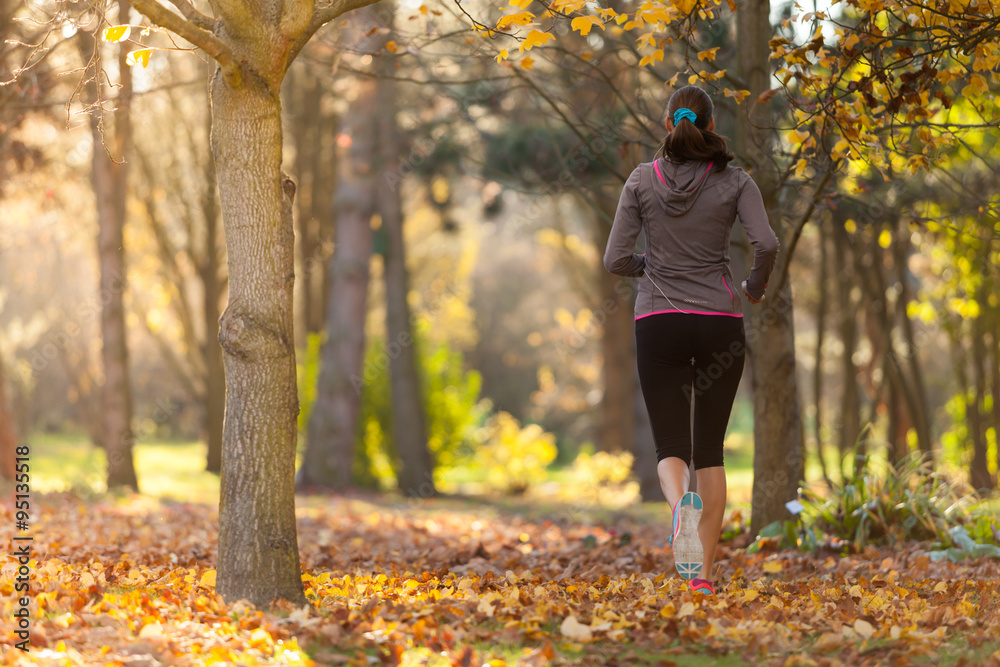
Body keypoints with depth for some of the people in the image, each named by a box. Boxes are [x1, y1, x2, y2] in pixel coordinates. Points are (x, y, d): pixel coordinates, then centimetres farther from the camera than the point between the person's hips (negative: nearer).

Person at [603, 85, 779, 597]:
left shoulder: (642, 180, 2)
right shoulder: (734, 181, 1)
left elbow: (615, 260, -2)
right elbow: (766, 243, -12)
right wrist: (755, 286, 8)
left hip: (659, 323, 0)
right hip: (719, 321, 0)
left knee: (670, 443, 3)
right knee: (710, 446, 11)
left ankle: (680, 503, -33)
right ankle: (704, 572, 7)